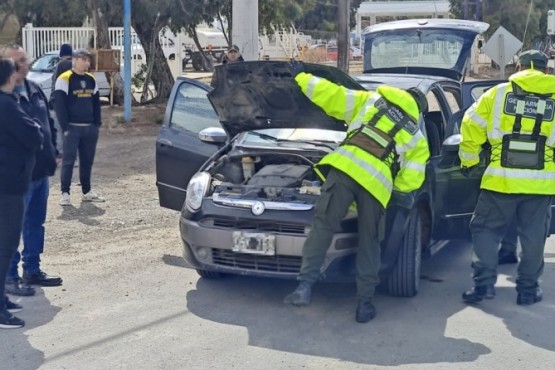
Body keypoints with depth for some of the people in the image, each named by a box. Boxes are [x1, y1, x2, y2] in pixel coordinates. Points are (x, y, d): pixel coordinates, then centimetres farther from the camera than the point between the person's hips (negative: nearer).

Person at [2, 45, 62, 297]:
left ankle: (32, 270, 27)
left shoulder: (35, 90, 12)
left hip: (41, 169, 8)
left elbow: (49, 123, 19)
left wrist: (53, 152, 11)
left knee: (36, 223, 16)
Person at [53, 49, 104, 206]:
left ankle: (87, 192, 19)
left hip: (90, 128, 6)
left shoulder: (91, 79, 12)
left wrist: (97, 124, 7)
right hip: (72, 128, -6)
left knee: (87, 161, 10)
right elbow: (59, 105, -10)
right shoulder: (64, 79, -7)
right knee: (68, 161, -5)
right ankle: (65, 193, -1)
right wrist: (65, 127, -15)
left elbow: (96, 103, 17)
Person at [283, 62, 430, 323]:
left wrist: (301, 77, 31)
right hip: (377, 183, 1)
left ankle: (305, 285, -10)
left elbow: (329, 95, 19)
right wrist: (398, 191, 37)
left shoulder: (370, 100, 24)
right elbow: (411, 179, 16)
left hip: (345, 167, -1)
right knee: (369, 243, 12)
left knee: (322, 226, 2)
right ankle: (365, 304, 13)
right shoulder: (417, 137, 26)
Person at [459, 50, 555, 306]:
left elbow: (471, 125, 4)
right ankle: (528, 289, 18)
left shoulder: (499, 93, 2)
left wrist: (468, 161, 16)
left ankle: (484, 283, 5)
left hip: (501, 179, -1)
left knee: (485, 229, 12)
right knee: (533, 237, 13)